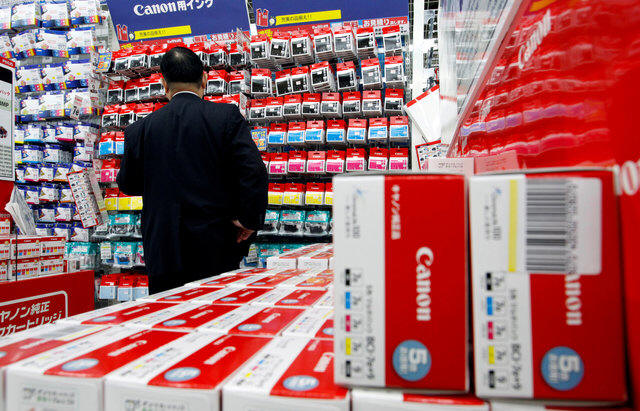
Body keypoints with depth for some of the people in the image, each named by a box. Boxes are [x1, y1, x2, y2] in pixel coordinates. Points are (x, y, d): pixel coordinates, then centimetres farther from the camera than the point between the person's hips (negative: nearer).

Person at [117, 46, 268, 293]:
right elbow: (253, 171, -16)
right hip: (216, 251, -1)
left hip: (163, 253, 2)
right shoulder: (226, 116, -7)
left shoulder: (140, 129, 0)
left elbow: (127, 184, 11)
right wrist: (249, 220, -6)